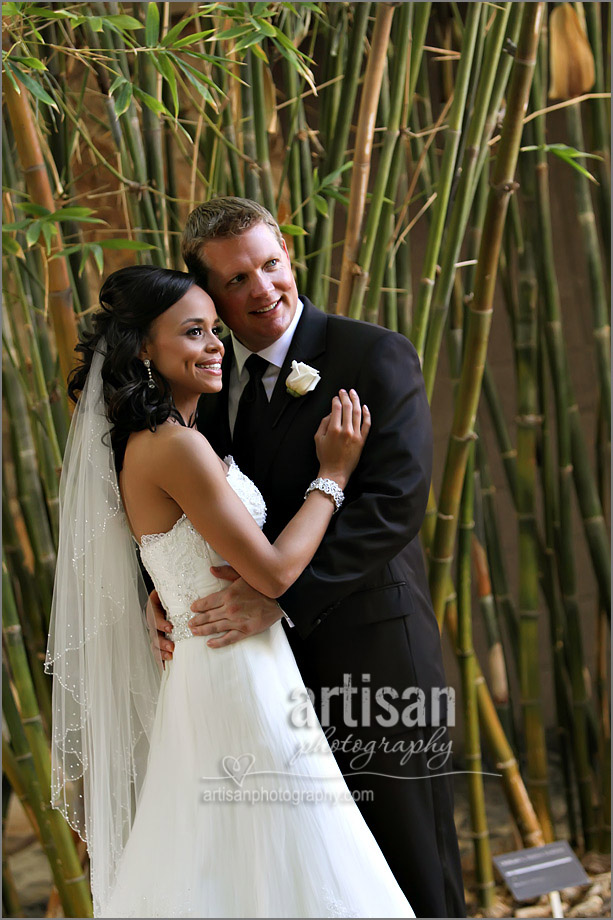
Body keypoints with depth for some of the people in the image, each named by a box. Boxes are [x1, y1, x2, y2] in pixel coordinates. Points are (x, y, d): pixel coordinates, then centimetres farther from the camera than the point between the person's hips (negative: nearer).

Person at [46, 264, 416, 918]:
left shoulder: (141, 441, 9)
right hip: (239, 678, -10)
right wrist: (333, 473, -8)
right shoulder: (175, 445, -20)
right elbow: (273, 571, -19)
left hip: (199, 670, 10)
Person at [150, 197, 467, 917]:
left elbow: (394, 502, -20)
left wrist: (281, 595, -26)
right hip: (268, 653, 5)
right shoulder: (210, 379, 8)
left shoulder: (378, 357, -10)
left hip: (371, 648, -5)